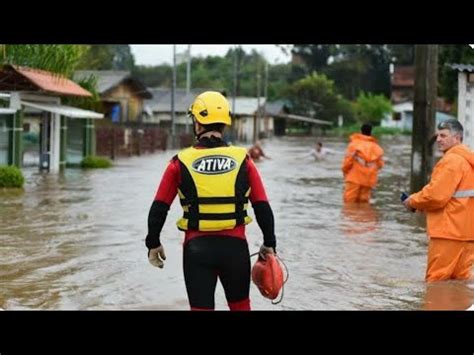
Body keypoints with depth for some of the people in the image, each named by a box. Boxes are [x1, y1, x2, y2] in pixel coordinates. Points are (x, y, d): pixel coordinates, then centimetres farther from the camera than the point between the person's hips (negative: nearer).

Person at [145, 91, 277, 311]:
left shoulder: (181, 162, -3)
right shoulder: (242, 160, -1)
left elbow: (159, 208, 0)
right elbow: (262, 207, 1)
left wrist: (153, 243, 12)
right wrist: (269, 243, 12)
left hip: (197, 248, -1)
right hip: (235, 246, 1)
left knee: (201, 307, 6)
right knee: (240, 306, 19)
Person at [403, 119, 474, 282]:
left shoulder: (451, 160, -14)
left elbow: (435, 195, -20)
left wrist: (413, 202, -3)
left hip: (449, 230, -10)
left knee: (436, 281, -4)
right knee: (460, 279, 13)